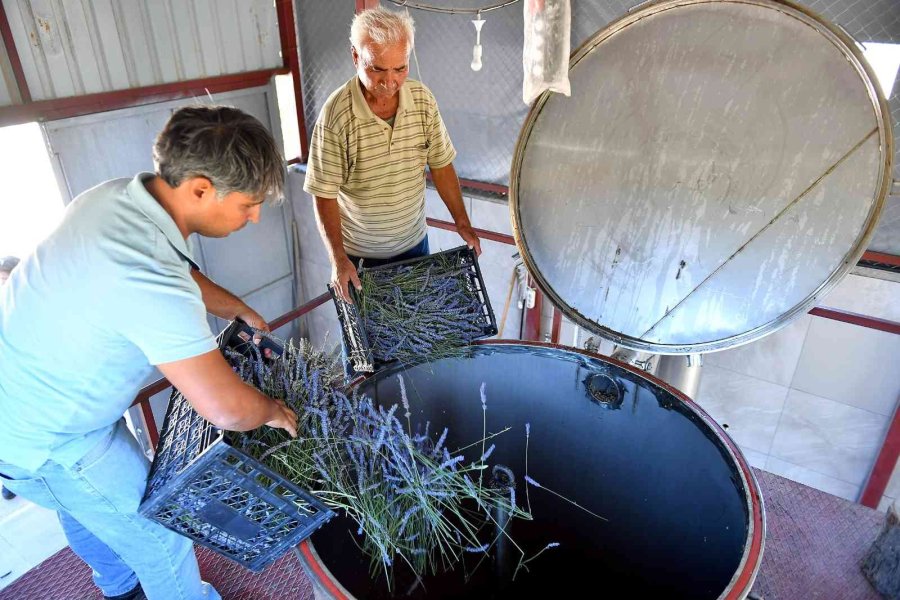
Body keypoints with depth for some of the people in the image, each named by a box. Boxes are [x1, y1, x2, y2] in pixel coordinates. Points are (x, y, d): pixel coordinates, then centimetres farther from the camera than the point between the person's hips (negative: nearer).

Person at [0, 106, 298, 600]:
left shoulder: (113, 194, -12)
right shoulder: (150, 281, -40)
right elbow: (228, 410, -34)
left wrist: (240, 310, 10)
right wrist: (273, 410, -13)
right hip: (45, 439, -9)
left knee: (87, 513, 31)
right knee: (160, 534, 10)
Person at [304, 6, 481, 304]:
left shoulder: (423, 100, -11)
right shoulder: (336, 115, -23)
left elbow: (441, 165, -1)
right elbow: (325, 194, -19)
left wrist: (462, 223, -1)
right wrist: (338, 258, -22)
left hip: (413, 241, 4)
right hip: (359, 252, -3)